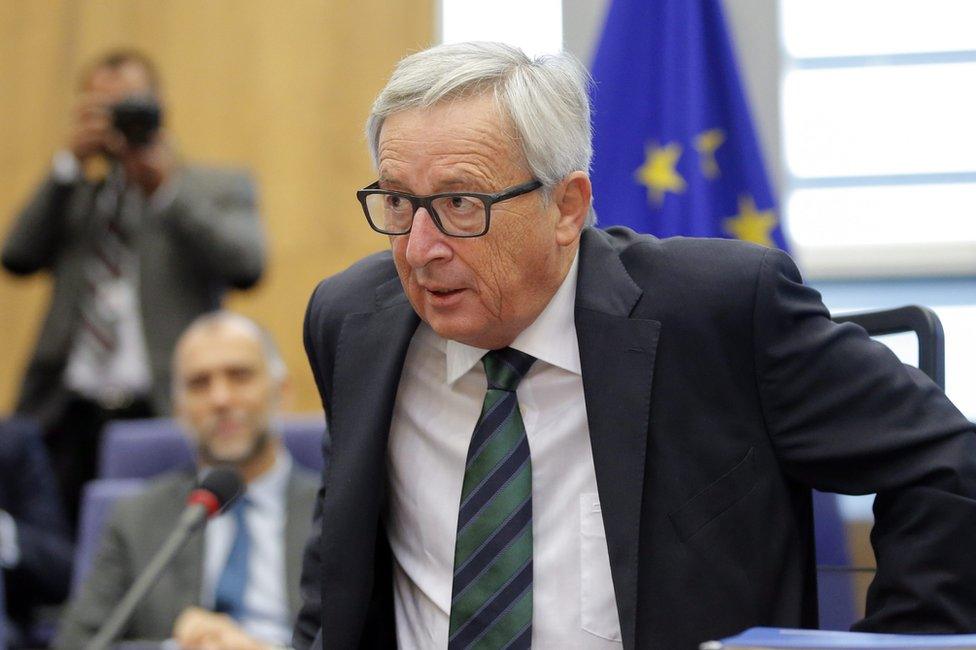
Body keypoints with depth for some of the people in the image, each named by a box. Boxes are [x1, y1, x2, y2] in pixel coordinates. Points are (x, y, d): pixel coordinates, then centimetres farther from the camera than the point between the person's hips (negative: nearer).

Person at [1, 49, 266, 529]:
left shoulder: (220, 188, 14)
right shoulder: (72, 195, 24)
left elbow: (246, 266, -4)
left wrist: (166, 187, -4)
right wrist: (70, 163, 2)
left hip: (165, 416, -3)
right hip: (68, 417, 3)